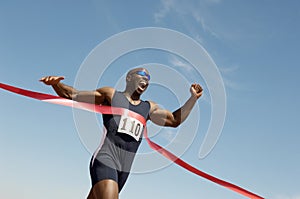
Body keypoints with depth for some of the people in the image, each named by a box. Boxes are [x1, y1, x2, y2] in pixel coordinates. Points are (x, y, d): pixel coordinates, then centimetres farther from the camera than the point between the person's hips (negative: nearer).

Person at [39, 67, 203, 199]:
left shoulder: (149, 108, 23)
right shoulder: (110, 95, 11)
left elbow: (174, 120, 19)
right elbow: (72, 95, 12)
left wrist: (193, 98, 10)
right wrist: (56, 84, -7)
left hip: (124, 168, 5)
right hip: (105, 159, -5)